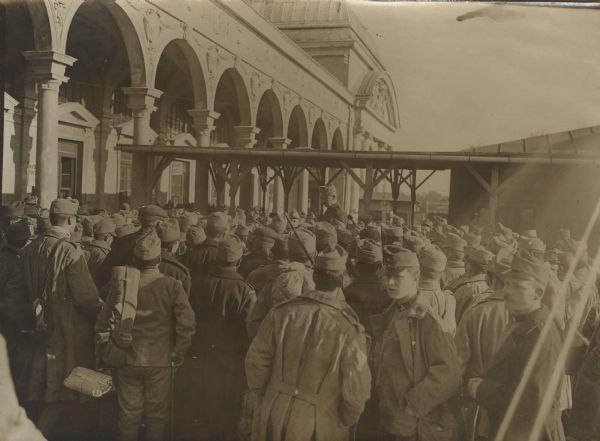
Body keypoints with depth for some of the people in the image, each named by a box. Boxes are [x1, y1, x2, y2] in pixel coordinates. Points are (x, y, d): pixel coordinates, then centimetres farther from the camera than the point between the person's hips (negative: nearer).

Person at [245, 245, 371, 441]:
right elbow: (356, 392, -14)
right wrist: (345, 422, 6)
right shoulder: (349, 330, -19)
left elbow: (256, 361, -2)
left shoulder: (282, 313, -11)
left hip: (274, 418, 2)